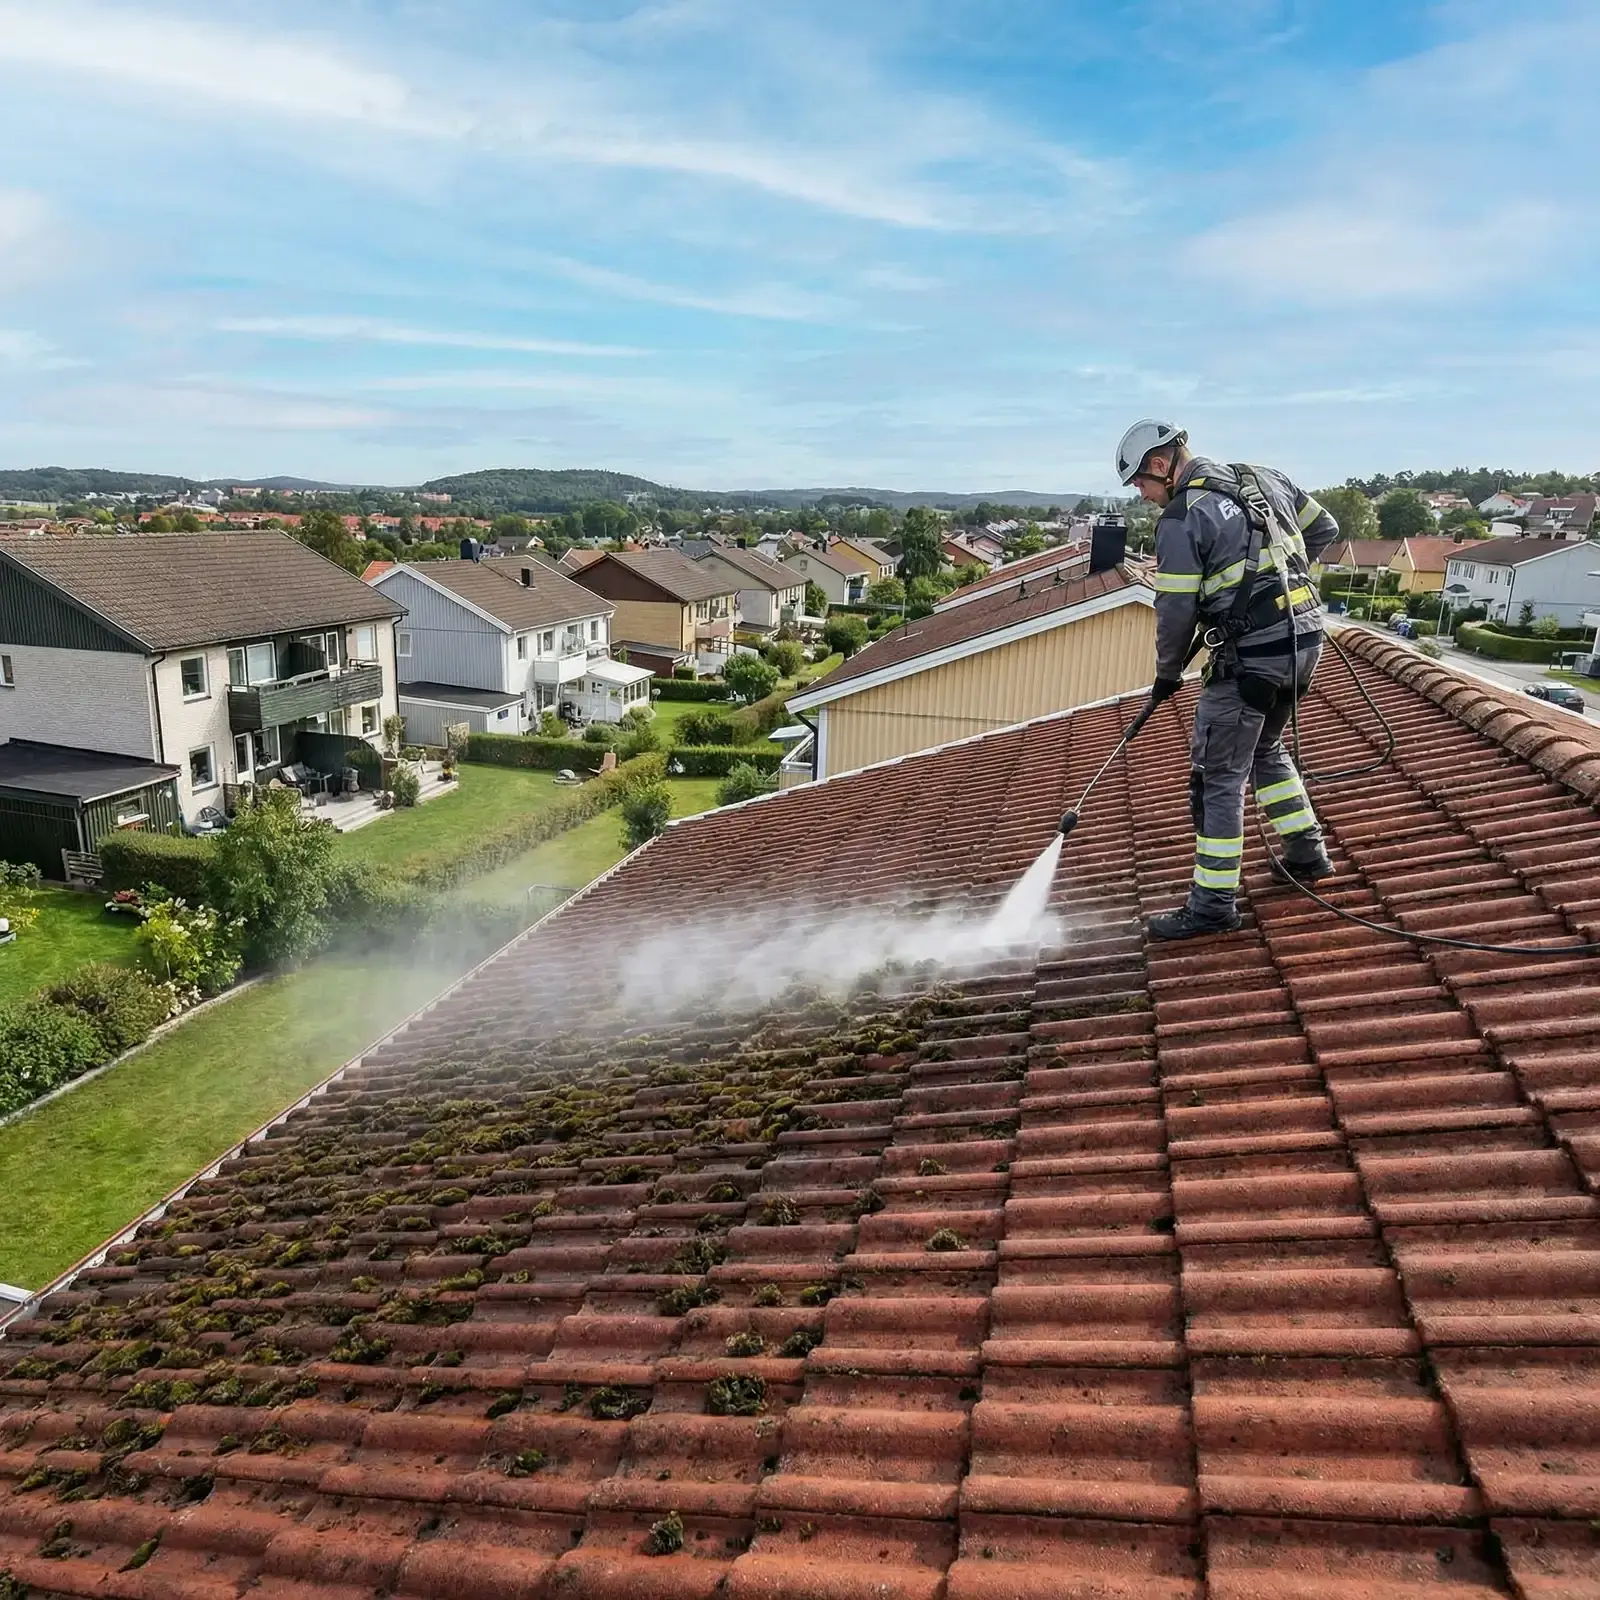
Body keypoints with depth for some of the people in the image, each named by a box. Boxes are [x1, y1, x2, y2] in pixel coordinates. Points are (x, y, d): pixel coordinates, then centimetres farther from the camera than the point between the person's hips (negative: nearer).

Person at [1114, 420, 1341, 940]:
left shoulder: (1181, 520, -12)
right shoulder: (1265, 479, 11)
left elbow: (1176, 612, -11)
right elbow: (1324, 530, 20)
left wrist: (1167, 673, 5)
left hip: (1251, 657, -9)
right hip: (1305, 640, 9)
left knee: (1217, 778, -1)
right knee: (1265, 748, 28)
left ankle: (1213, 906, 3)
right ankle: (1306, 855, 36)